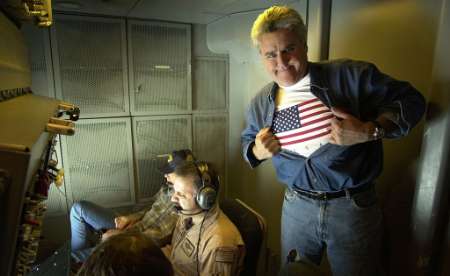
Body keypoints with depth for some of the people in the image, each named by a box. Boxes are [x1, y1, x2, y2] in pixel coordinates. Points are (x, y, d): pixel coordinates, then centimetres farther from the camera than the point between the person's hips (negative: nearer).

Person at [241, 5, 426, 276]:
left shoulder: (350, 75, -12)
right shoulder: (261, 103, 1)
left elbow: (411, 100, -6)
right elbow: (248, 142, 15)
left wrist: (369, 131, -22)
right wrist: (257, 151, -8)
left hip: (353, 207, -3)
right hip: (296, 207, 4)